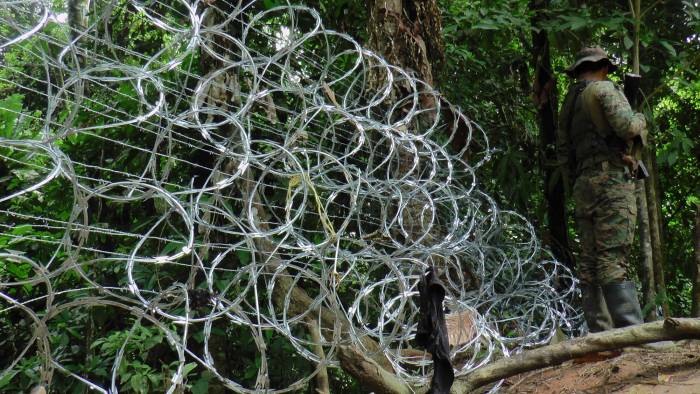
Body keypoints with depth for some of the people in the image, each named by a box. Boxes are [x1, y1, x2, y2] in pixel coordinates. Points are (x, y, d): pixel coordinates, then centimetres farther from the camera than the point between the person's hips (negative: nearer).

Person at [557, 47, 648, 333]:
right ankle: (632, 331, -18)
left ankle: (600, 334, 4)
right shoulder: (604, 89, -1)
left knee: (590, 261, 4)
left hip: (583, 186, 7)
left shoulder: (568, 103, 22)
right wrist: (640, 119, 6)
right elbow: (626, 126, -15)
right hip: (611, 180, -7)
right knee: (614, 259, -15)